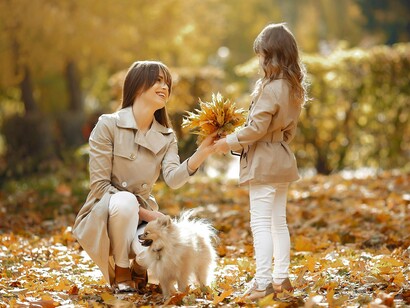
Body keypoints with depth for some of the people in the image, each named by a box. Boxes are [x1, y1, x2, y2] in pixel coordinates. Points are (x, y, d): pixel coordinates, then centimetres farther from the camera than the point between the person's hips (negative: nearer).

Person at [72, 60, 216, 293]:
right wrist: (145, 212, -19)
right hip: (103, 217, -3)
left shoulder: (166, 137, 3)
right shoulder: (108, 125, -10)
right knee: (125, 201, -38)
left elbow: (173, 179, -16)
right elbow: (99, 186, -14)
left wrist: (201, 154, -33)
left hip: (140, 218, 3)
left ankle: (138, 265, 11)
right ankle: (120, 273, -15)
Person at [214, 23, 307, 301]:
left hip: (264, 163, -9)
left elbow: (257, 127, -20)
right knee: (278, 222, 14)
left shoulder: (271, 87, -19)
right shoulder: (294, 87, 8)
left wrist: (229, 142, -7)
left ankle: (263, 282, -8)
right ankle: (281, 278, 19)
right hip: (282, 160, 9)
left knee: (261, 223, -7)